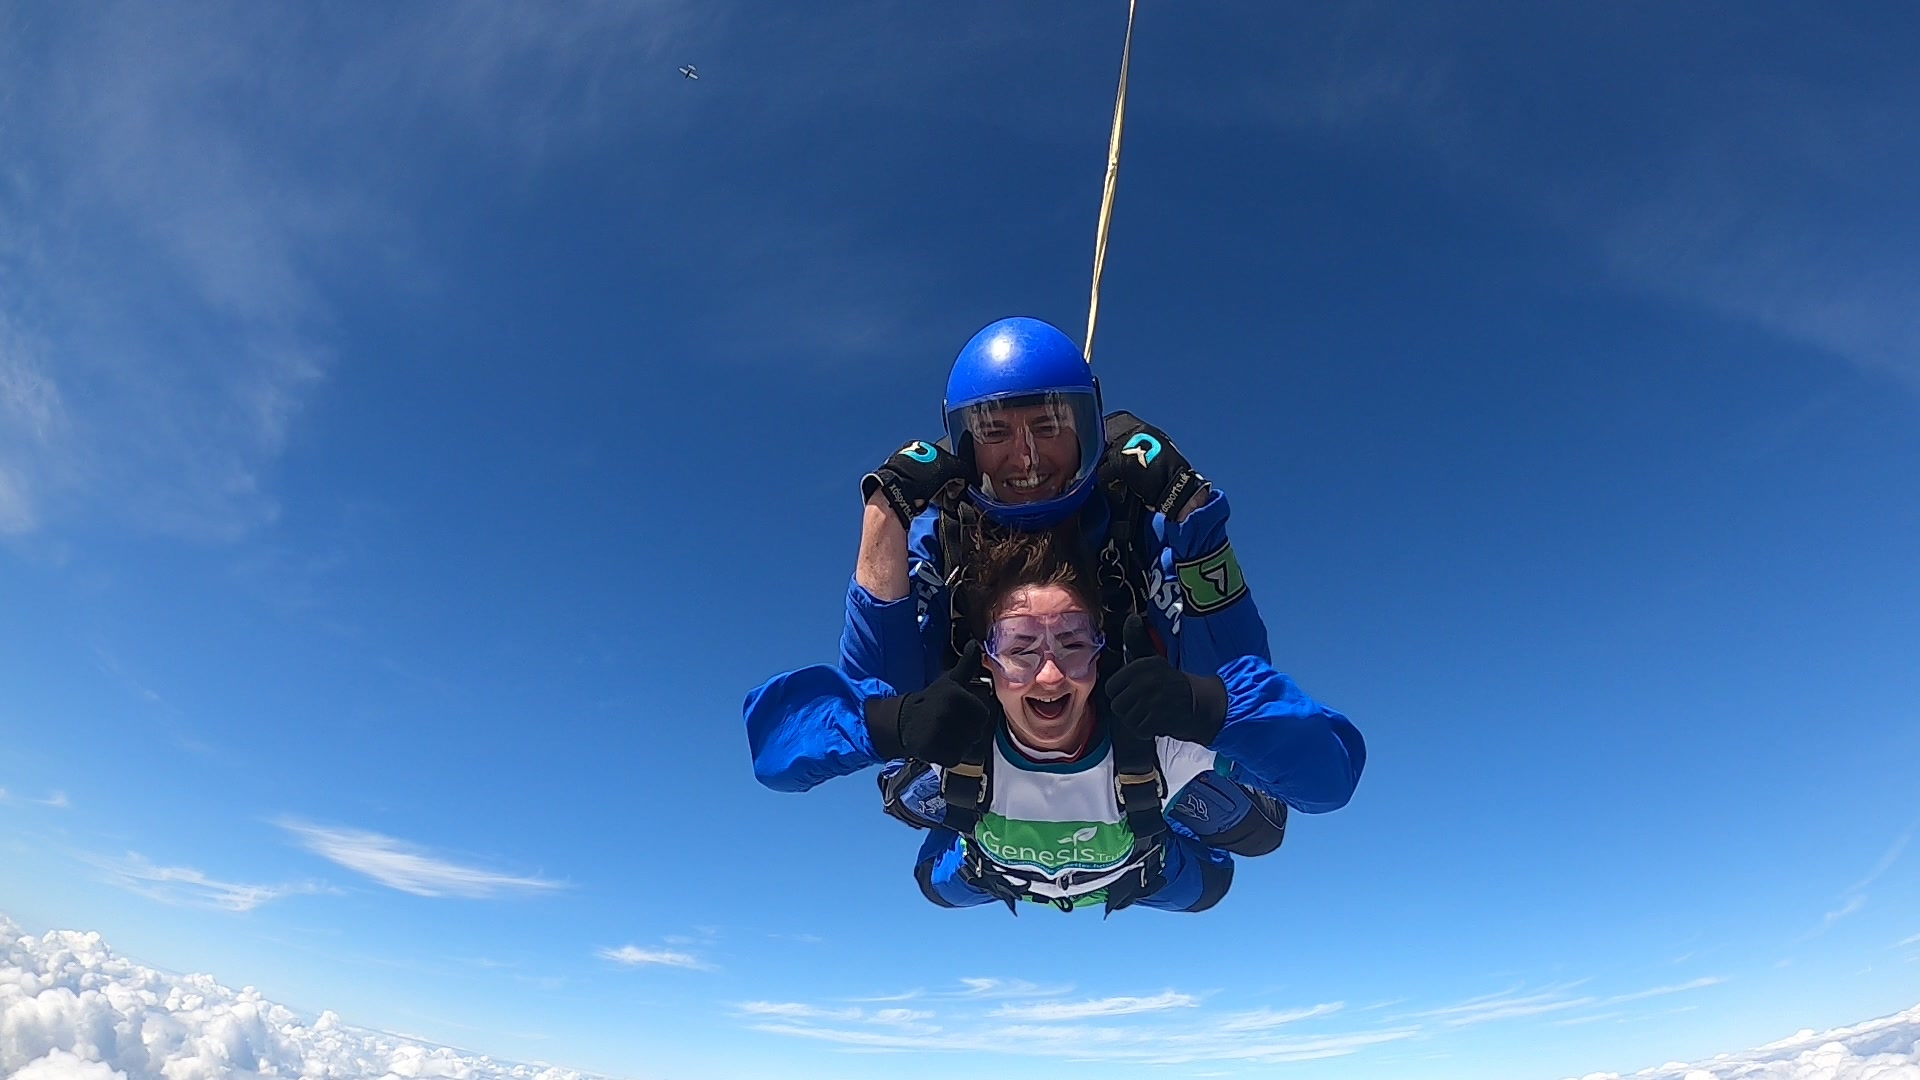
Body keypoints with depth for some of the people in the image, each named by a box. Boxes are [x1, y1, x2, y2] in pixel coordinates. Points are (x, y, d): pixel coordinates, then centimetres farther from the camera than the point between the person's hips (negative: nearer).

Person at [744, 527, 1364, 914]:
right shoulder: (947, 732, -45)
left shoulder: (1166, 735, -47)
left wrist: (1207, 707, -65)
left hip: (1144, 876, 0)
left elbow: (1332, 767, -47)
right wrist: (894, 723, -62)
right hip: (993, 873, 1)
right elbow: (773, 723, -43)